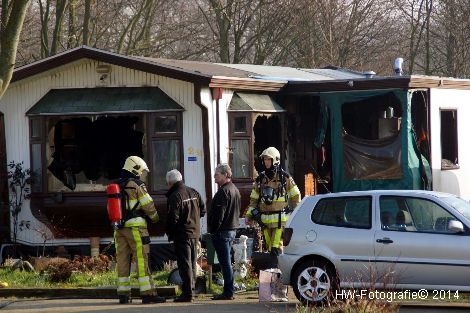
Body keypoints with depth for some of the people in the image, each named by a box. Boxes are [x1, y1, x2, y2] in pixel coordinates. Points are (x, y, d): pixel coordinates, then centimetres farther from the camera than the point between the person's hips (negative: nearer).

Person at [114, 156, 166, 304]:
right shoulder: (137, 186, -8)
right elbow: (149, 206, -6)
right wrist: (155, 218, 12)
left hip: (119, 229, 7)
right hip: (136, 228, -7)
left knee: (122, 261, 7)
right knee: (142, 261, -6)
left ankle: (123, 294, 7)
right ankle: (148, 294, -8)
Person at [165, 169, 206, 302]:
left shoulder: (175, 196, -15)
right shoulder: (193, 192, 9)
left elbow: (173, 218, -17)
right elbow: (202, 210, 14)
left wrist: (169, 232, -3)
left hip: (182, 234, -8)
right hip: (195, 233, 8)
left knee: (184, 264, -7)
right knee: (192, 263, 15)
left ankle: (187, 293, -10)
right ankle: (191, 289, 21)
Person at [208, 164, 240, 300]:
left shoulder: (223, 192, -17)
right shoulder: (235, 190, 16)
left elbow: (219, 214, -21)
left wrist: (213, 230, -15)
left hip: (222, 231, -10)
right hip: (232, 230, 10)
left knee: (225, 263, -8)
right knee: (227, 262, 15)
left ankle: (228, 292, -7)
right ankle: (229, 291, 18)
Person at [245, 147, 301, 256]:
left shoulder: (285, 177, 1)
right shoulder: (260, 179, 14)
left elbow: (296, 196, 7)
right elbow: (254, 198, 19)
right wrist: (249, 214, 11)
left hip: (280, 219, -5)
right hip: (265, 220, 5)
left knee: (276, 249, -15)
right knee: (270, 248, 6)